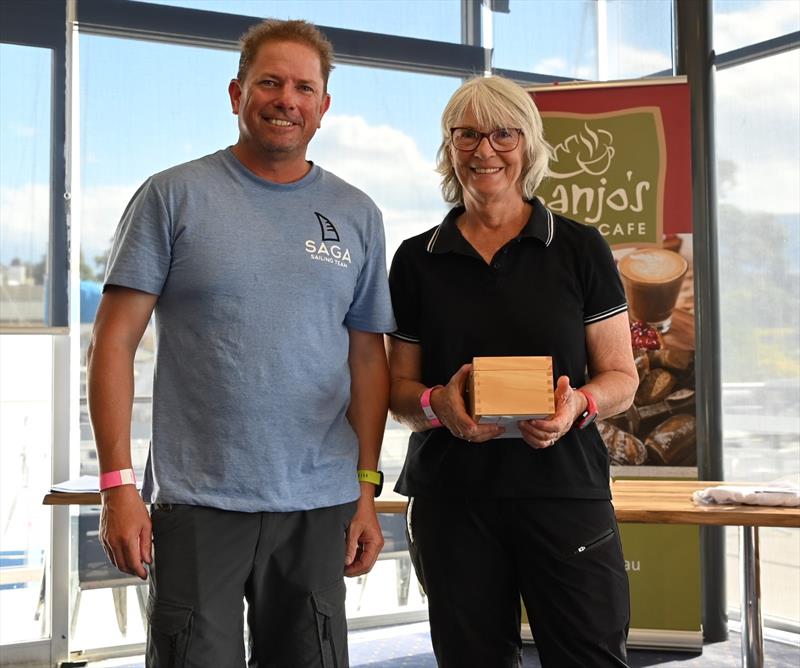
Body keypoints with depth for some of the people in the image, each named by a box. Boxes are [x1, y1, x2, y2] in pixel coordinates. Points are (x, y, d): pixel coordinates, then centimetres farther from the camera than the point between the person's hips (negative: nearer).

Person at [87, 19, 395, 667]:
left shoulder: (357, 215, 8)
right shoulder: (174, 195, 0)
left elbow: (368, 358, 11)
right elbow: (115, 340, -3)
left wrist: (367, 489, 6)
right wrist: (118, 483, -9)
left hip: (321, 509, 3)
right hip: (197, 505, -2)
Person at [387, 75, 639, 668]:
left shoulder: (580, 249, 4)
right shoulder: (417, 260, 8)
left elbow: (621, 377, 5)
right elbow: (399, 388, 10)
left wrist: (577, 404, -17)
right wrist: (437, 403, -13)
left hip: (565, 490, -1)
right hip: (451, 499, 2)